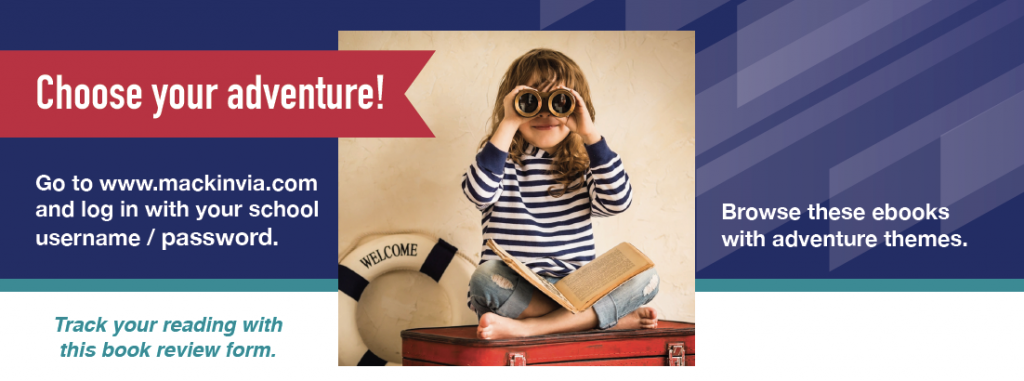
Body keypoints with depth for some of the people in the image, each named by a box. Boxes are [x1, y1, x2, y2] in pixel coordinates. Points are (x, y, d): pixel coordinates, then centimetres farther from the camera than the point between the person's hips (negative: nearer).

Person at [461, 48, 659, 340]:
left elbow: (617, 201, -9)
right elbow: (479, 193, -18)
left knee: (645, 278, -19)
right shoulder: (502, 159, 5)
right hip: (515, 290, -3)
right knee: (486, 279, -34)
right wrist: (508, 126, -18)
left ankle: (528, 327, -27)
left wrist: (590, 133, -13)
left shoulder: (585, 166, 11)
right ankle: (612, 316, -26)